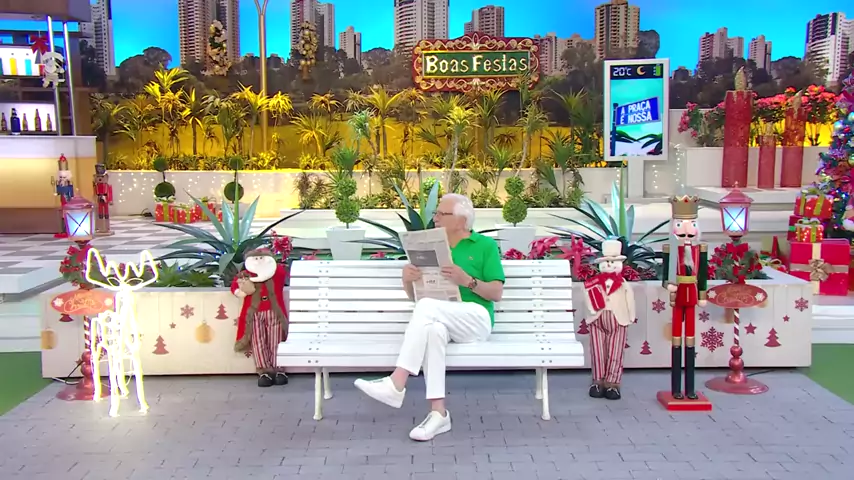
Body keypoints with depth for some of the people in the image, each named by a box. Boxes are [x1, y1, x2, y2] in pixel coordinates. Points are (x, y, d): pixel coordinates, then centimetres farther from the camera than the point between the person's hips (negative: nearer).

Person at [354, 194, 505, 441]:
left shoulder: (485, 245, 10)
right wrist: (407, 279, -4)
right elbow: (414, 296, 20)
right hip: (437, 318, 3)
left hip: (475, 319, -3)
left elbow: (497, 293, 2)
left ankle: (396, 385, -38)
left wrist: (467, 281, -16)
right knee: (433, 329, -37)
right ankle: (438, 412, -37)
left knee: (427, 306, -34)